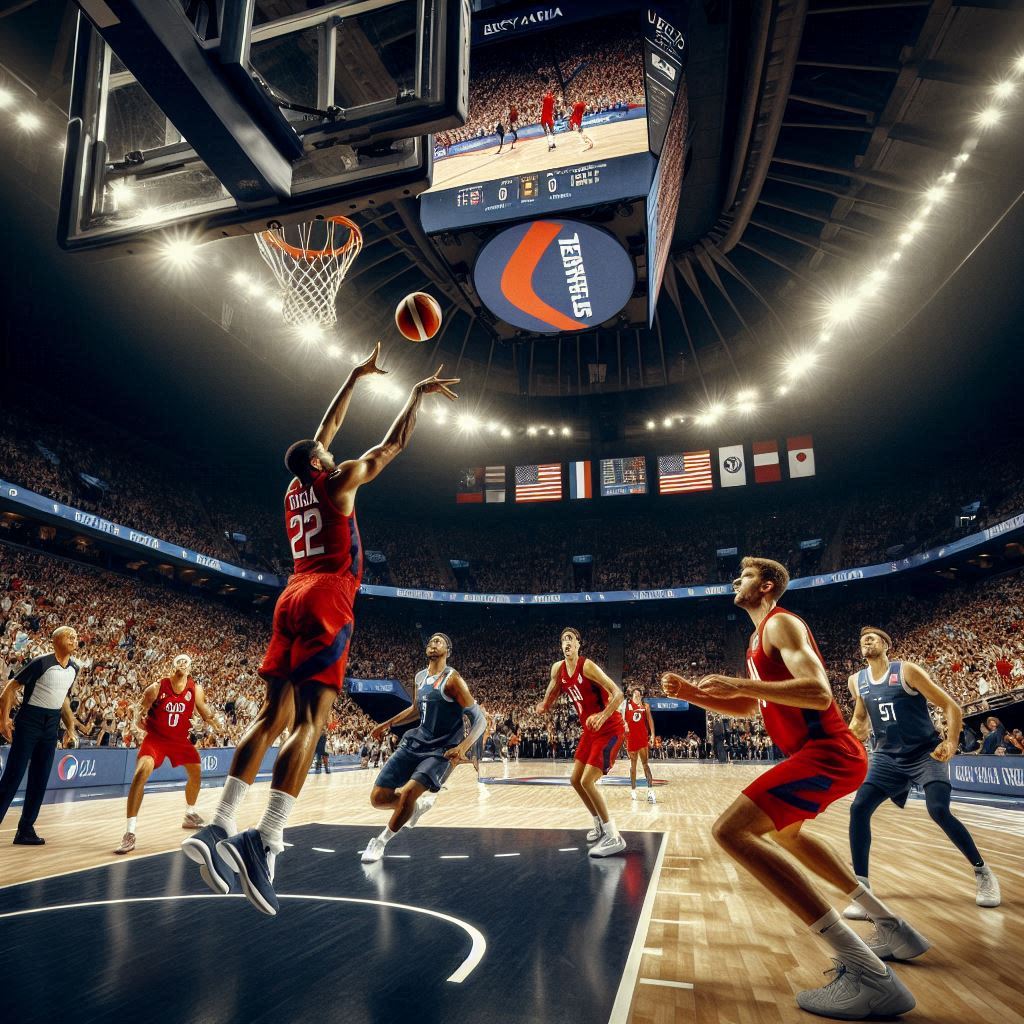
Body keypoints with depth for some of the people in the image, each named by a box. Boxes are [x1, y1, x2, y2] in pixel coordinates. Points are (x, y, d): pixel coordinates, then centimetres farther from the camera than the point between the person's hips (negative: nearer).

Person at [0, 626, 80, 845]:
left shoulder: (74, 668, 5)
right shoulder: (41, 662, -15)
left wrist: (71, 728, 15)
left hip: (51, 724, 6)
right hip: (29, 720, -6)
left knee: (40, 779, 7)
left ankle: (26, 830, 15)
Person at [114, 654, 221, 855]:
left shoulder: (195, 689, -8)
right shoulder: (156, 688, -16)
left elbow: (203, 710, 1)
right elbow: (142, 710, -7)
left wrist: (212, 721, -19)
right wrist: (140, 719, -30)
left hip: (181, 739, 5)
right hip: (156, 737, -4)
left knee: (196, 774, 16)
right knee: (141, 773, -26)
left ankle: (190, 815, 42)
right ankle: (129, 833, -24)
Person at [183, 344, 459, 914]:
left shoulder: (296, 486, 23)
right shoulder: (338, 480, 5)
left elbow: (326, 430, 34)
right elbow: (394, 444, 8)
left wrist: (358, 377, 44)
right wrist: (419, 394, 22)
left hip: (292, 599, 8)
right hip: (328, 601, -7)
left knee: (274, 717, 5)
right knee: (309, 722, -14)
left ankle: (219, 829, -3)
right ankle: (265, 844, -22)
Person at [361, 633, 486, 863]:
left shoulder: (452, 679, -15)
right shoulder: (420, 677, 7)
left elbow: (480, 719, -18)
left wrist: (462, 747, -31)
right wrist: (388, 724, 19)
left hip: (442, 749, -7)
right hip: (416, 742, 7)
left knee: (409, 791, -27)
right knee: (378, 797, -1)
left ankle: (381, 842, -3)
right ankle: (421, 802, 26)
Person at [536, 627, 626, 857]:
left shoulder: (587, 666, -21)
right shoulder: (558, 669, 1)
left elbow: (618, 693, -27)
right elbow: (553, 692, 22)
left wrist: (603, 716, -41)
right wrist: (544, 706, 4)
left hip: (610, 730, -8)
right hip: (590, 730, 8)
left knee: (587, 781, -15)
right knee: (576, 780, 11)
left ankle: (614, 837, -5)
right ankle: (600, 825, 29)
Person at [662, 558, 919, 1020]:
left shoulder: (780, 623, -10)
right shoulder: (761, 637, 20)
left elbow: (818, 692, -25)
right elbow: (748, 710, 27)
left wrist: (741, 684, -27)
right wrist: (693, 695, 15)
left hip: (826, 752, -11)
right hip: (823, 753, 11)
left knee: (731, 830, -22)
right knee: (782, 831, 33)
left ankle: (867, 973, -24)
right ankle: (891, 927, 34)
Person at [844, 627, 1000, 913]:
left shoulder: (906, 671, -12)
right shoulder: (856, 681, 3)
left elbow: (952, 707, -11)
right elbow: (859, 721, 18)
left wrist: (951, 743, -24)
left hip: (926, 753, -4)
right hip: (888, 758, 4)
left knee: (939, 811, -21)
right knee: (858, 809, -11)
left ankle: (982, 872, 9)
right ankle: (861, 889, -4)